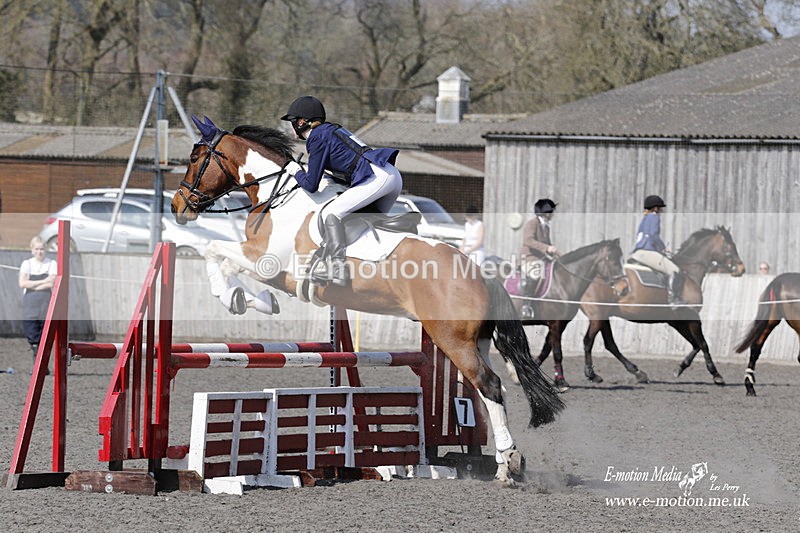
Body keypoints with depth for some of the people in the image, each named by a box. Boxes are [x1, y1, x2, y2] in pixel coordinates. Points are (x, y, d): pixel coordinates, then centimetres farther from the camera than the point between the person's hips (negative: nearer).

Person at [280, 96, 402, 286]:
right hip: (393, 175, 9)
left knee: (332, 213, -13)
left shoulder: (317, 138, -1)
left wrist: (297, 172, 20)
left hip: (377, 178, -9)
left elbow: (311, 185, -1)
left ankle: (336, 269, -23)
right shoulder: (331, 130, 25)